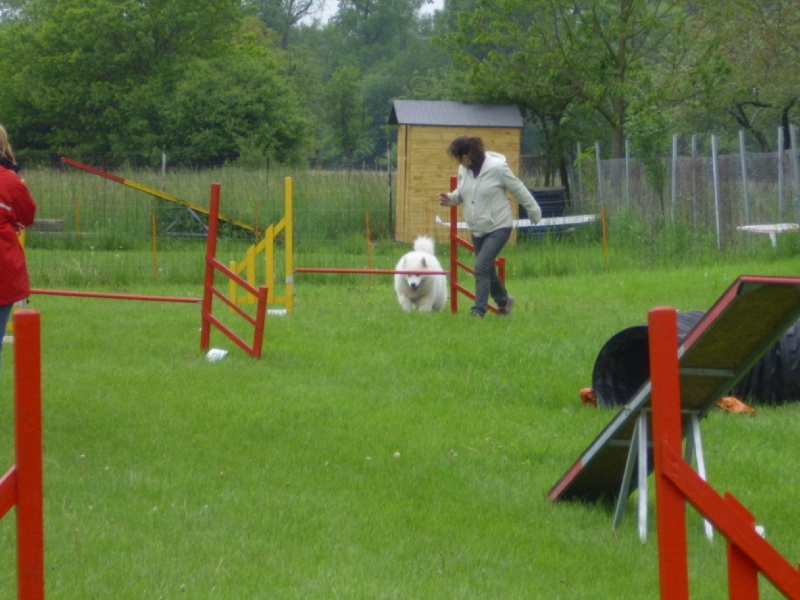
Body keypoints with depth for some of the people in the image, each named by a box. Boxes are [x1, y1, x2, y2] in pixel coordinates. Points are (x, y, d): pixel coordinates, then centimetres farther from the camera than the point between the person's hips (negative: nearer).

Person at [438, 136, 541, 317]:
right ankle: (503, 301, 38)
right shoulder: (463, 169, -2)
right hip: (477, 228, 7)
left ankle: (479, 310, -11)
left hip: (498, 227, -7)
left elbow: (519, 190, -8)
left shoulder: (497, 168, -20)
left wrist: (534, 212, 2)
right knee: (487, 269, 17)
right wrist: (449, 198, -9)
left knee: (482, 266, -17)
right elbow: (461, 193, 14)